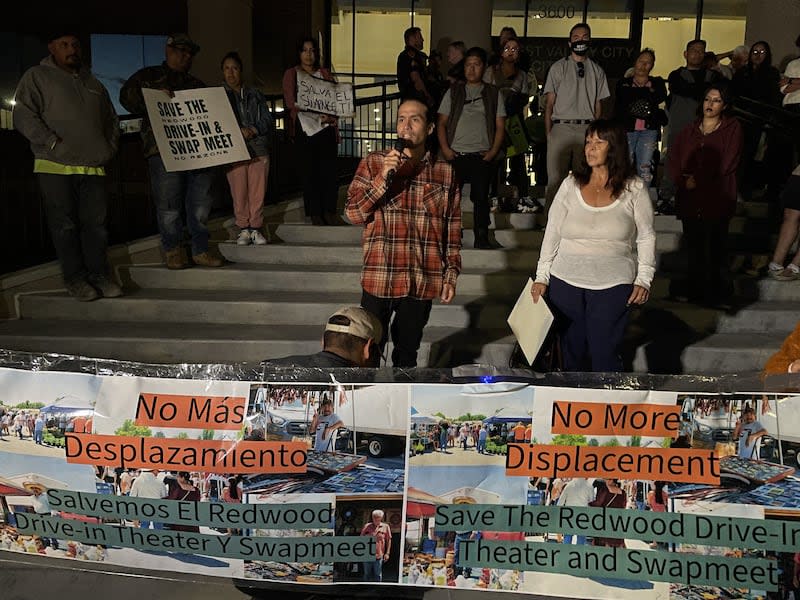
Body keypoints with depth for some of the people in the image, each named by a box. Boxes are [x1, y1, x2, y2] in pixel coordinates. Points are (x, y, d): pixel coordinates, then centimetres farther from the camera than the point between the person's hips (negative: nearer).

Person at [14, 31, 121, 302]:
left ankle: (98, 274, 7)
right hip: (56, 167, -4)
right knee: (65, 225, -2)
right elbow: (23, 115, -3)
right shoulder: (37, 76, 8)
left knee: (96, 223, 0)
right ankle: (75, 277, 4)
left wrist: (109, 149, 14)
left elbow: (112, 121, 29)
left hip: (93, 167, 4)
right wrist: (53, 143, -11)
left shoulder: (93, 84, 24)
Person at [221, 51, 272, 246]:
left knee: (258, 192, 0)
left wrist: (253, 130, -10)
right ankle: (243, 229, 10)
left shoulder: (255, 95, 14)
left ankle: (256, 228, 11)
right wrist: (239, 131, -15)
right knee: (239, 193, -2)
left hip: (259, 149, 1)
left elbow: (267, 121, 8)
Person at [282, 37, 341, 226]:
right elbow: (290, 101, -5)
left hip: (326, 127, 2)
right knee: (309, 171, -2)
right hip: (305, 127, -2)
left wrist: (332, 115, -10)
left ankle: (330, 211, 5)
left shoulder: (325, 73, 18)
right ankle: (315, 213, 6)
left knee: (330, 170, -5)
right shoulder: (291, 74, 8)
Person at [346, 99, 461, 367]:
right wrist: (384, 177, -15)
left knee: (407, 354, 13)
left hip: (423, 282, 2)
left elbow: (453, 228, 10)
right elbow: (353, 213, -4)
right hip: (379, 278, -1)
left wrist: (451, 275, 7)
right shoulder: (373, 163, 3)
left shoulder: (445, 172, 7)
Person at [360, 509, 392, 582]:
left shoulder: (385, 527, 4)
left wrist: (387, 553, 0)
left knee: (378, 575, 4)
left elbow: (389, 540, 6)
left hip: (379, 555, -1)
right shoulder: (367, 526, 6)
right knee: (367, 574, 11)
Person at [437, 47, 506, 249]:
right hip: (455, 154, 1)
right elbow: (442, 122, 11)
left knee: (481, 196, -4)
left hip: (482, 156, 0)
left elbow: (500, 126, 9)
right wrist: (445, 148, -4)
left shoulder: (493, 93, 14)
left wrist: (493, 151, -5)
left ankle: (482, 237, 3)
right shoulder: (454, 91, 15)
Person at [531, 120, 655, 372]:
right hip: (566, 282, 2)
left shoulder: (634, 189, 2)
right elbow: (551, 234, 7)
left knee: (604, 355, -2)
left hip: (613, 285, -2)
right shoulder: (571, 185, 5)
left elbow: (646, 238, 6)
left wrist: (644, 280, -3)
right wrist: (542, 277, 2)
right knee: (572, 353, 9)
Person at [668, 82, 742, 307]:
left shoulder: (732, 128, 4)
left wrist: (697, 179, -8)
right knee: (694, 247, 6)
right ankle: (697, 290, 16)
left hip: (718, 198, -4)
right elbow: (673, 158, 7)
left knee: (716, 247, -2)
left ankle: (718, 291, 8)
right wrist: (682, 180, -9)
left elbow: (726, 163, -7)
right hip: (689, 198, 4)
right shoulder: (690, 130, 18)